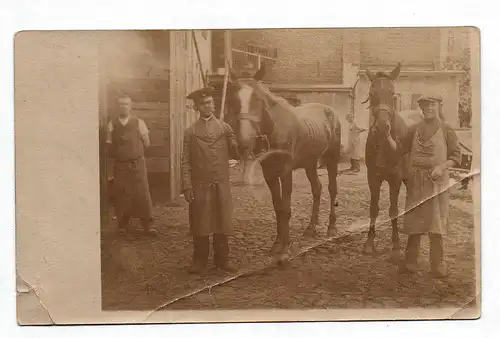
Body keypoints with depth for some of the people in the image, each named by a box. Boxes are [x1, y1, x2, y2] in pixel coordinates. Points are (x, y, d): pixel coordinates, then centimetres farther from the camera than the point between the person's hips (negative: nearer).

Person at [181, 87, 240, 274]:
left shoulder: (224, 127, 8)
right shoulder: (190, 131, 4)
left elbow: (236, 152, 5)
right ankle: (200, 261, 17)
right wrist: (187, 186, -8)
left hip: (222, 184, 1)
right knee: (200, 224, 5)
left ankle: (222, 260, 19)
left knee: (222, 223, 8)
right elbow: (186, 161, 0)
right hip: (200, 185, -1)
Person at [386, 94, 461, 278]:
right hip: (416, 180, 2)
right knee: (414, 222, 8)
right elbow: (400, 149, 9)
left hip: (437, 180, -2)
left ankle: (438, 263, 14)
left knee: (436, 221, 3)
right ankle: (410, 261, 18)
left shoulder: (446, 130, -1)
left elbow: (456, 156, -1)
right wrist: (388, 136, -4)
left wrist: (442, 167, -17)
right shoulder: (415, 129, 7)